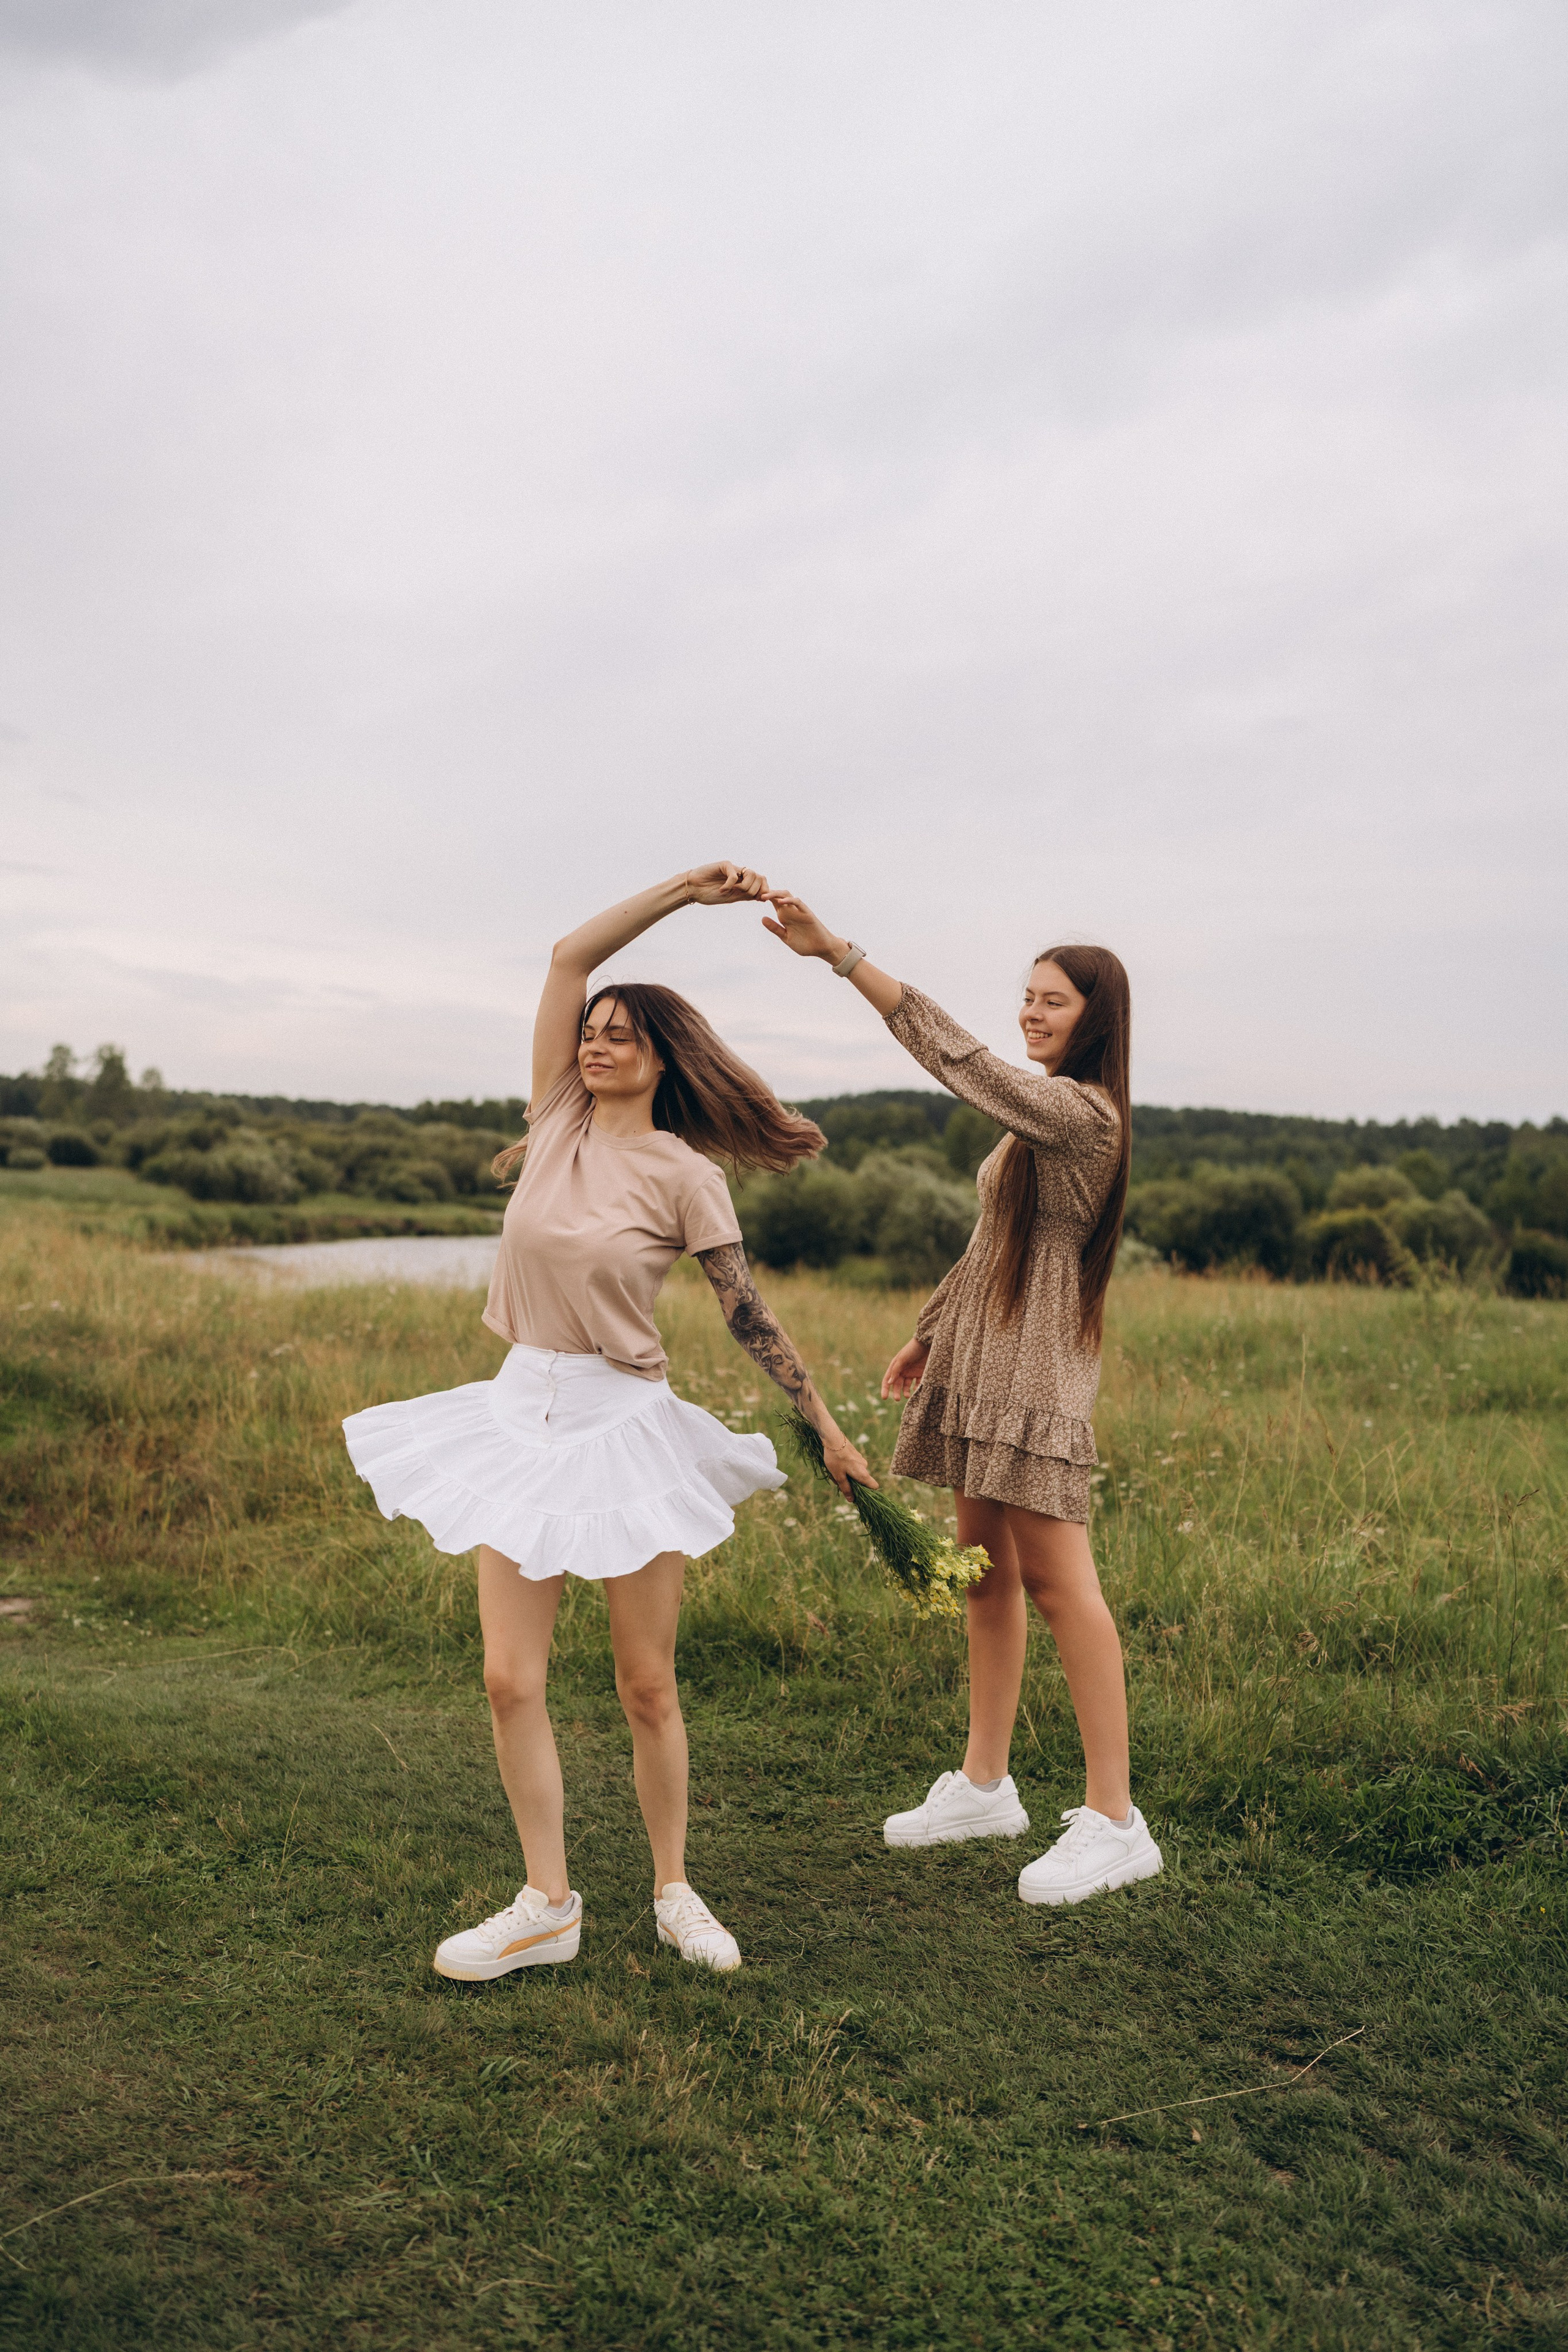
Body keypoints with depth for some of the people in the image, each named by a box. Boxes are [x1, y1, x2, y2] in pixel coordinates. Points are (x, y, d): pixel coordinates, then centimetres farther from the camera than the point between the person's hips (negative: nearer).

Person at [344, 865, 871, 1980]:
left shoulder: (684, 1176, -6)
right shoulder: (559, 1122, 5)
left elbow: (752, 1315, -3)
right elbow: (569, 956, 1)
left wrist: (828, 1428, -2)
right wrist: (683, 889, 0)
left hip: (629, 1426, -4)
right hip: (522, 1414, 4)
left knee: (648, 1686, 6)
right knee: (512, 1679, 2)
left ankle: (675, 1892, 25)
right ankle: (548, 1905, 17)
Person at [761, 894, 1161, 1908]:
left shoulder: (1084, 1113, -14)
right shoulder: (1046, 1115, 16)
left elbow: (954, 1054, -22)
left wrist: (838, 951, -23)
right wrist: (929, 1336, 22)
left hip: (1036, 1370, -10)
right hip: (980, 1363, 10)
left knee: (1058, 1579, -7)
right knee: (986, 1566, 13)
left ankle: (1114, 1818, 2)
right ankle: (985, 1784, 24)